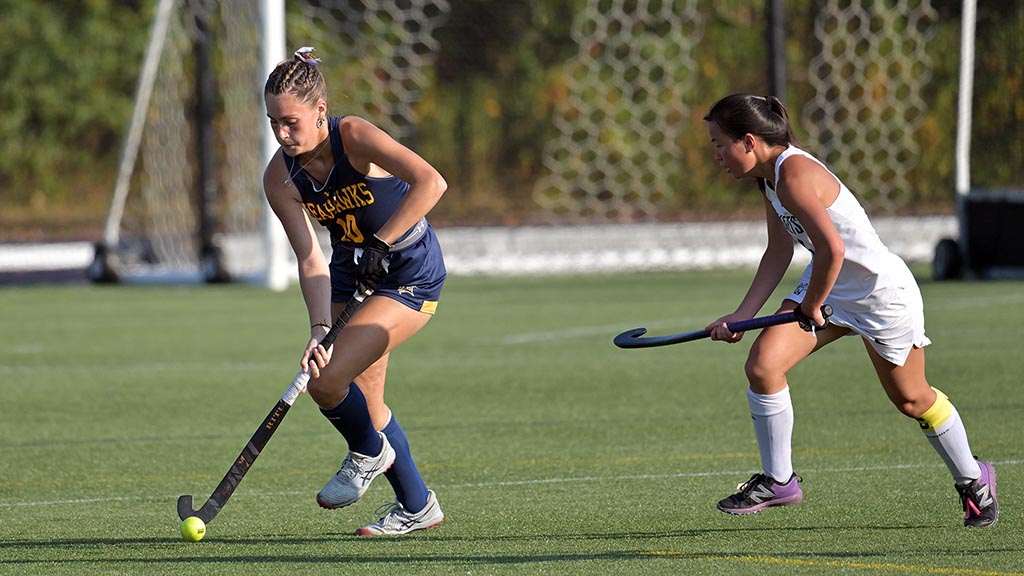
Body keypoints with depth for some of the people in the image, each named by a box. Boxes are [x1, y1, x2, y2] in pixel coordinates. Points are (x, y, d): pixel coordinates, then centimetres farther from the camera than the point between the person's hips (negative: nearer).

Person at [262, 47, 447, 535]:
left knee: (326, 382, -19)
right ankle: (417, 506, 27)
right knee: (364, 401, 8)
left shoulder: (353, 137, -26)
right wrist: (319, 328, -28)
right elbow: (310, 260, -15)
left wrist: (380, 243, -33)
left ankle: (369, 451, 12)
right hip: (352, 273, 6)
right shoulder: (280, 177, -11)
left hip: (411, 273, -6)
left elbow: (430, 183, -36)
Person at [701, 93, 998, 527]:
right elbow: (779, 252, 7)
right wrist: (742, 314, -1)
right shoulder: (769, 175, 0)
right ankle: (778, 481, 2)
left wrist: (810, 307, -23)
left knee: (911, 399, 11)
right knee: (762, 365, -12)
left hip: (882, 292, -8)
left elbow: (832, 250, -40)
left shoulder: (795, 176, -30)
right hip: (827, 289, 8)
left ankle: (972, 479, 35)